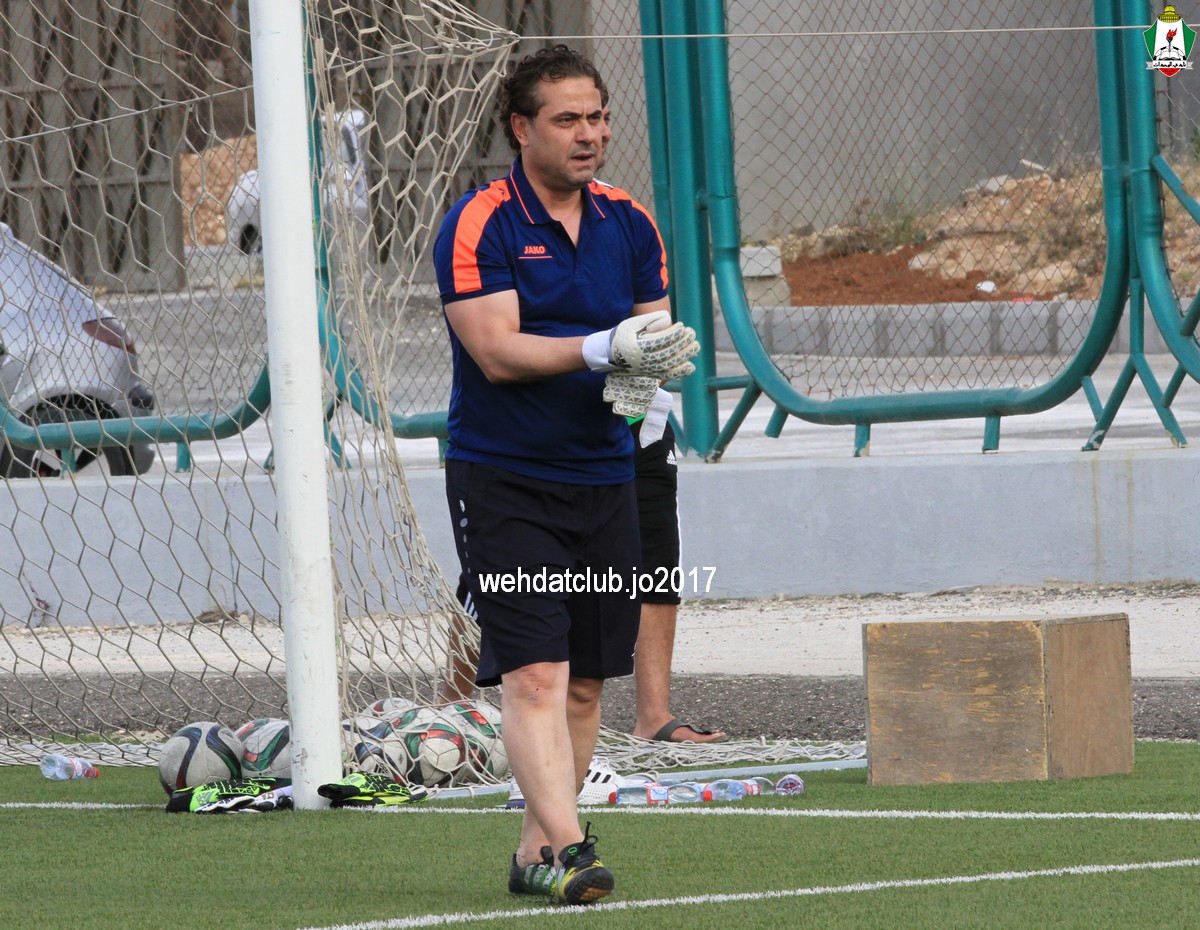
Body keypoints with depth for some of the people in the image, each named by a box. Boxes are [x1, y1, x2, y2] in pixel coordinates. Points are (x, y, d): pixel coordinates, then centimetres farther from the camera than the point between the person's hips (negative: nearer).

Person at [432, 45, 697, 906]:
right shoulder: (478, 226, -10)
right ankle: (566, 845, -22)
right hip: (502, 483, -6)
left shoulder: (629, 222, 8)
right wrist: (602, 350, -28)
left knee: (585, 681, 7)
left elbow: (653, 333, 9)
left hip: (601, 476, 6)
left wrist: (663, 355, -14)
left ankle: (535, 851, 17)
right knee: (534, 672, -15)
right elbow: (498, 350, -18)